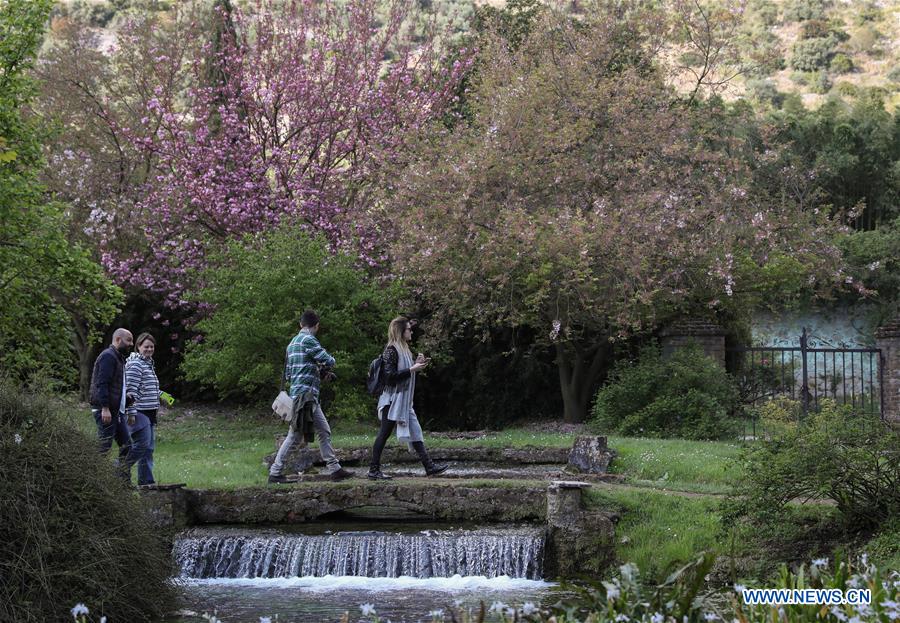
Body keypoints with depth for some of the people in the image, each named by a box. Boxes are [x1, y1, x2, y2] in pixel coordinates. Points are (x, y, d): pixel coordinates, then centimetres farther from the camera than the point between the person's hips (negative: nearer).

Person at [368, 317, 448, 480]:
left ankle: (429, 466, 5)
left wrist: (416, 364, 7)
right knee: (384, 434, -3)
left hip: (404, 401, 10)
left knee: (415, 432, 6)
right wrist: (412, 369, -19)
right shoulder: (391, 350, -14)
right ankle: (374, 470, 2)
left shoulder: (403, 350, 15)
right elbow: (390, 376, -21)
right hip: (393, 400, -10)